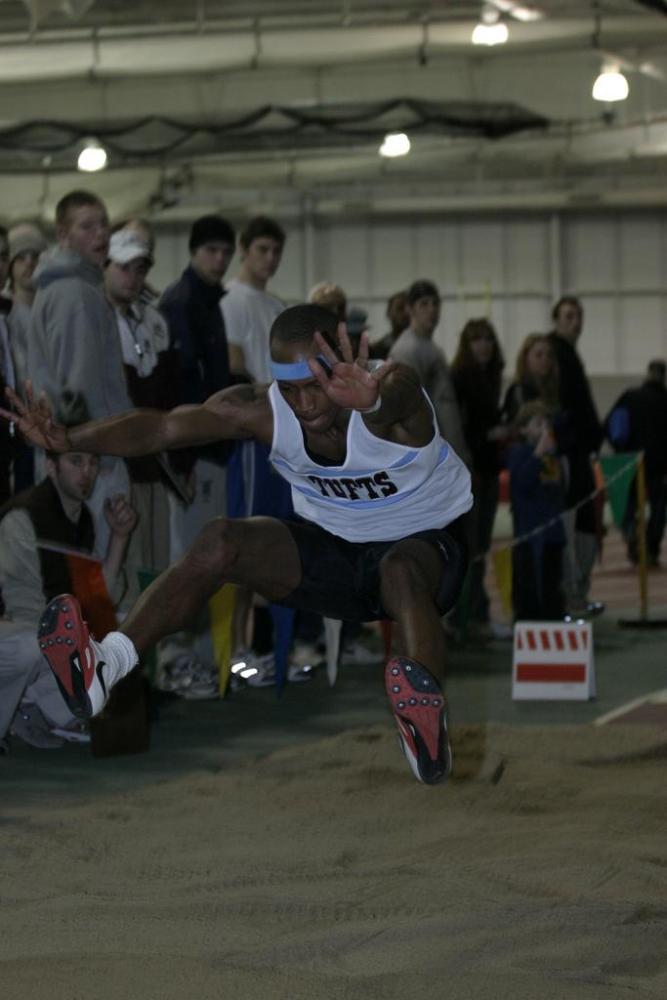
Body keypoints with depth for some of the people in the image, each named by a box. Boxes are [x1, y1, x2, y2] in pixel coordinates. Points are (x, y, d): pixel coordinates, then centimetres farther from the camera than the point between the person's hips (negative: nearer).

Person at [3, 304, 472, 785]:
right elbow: (161, 428, -26)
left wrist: (372, 403, -84)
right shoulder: (262, 410, -17)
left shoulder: (394, 392, -30)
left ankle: (427, 719, -63)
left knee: (402, 571, -41)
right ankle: (102, 668, -35)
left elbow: (392, 399, -57)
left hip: (424, 540, -4)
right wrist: (68, 439, -44)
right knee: (223, 540, -22)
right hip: (331, 543, 4)